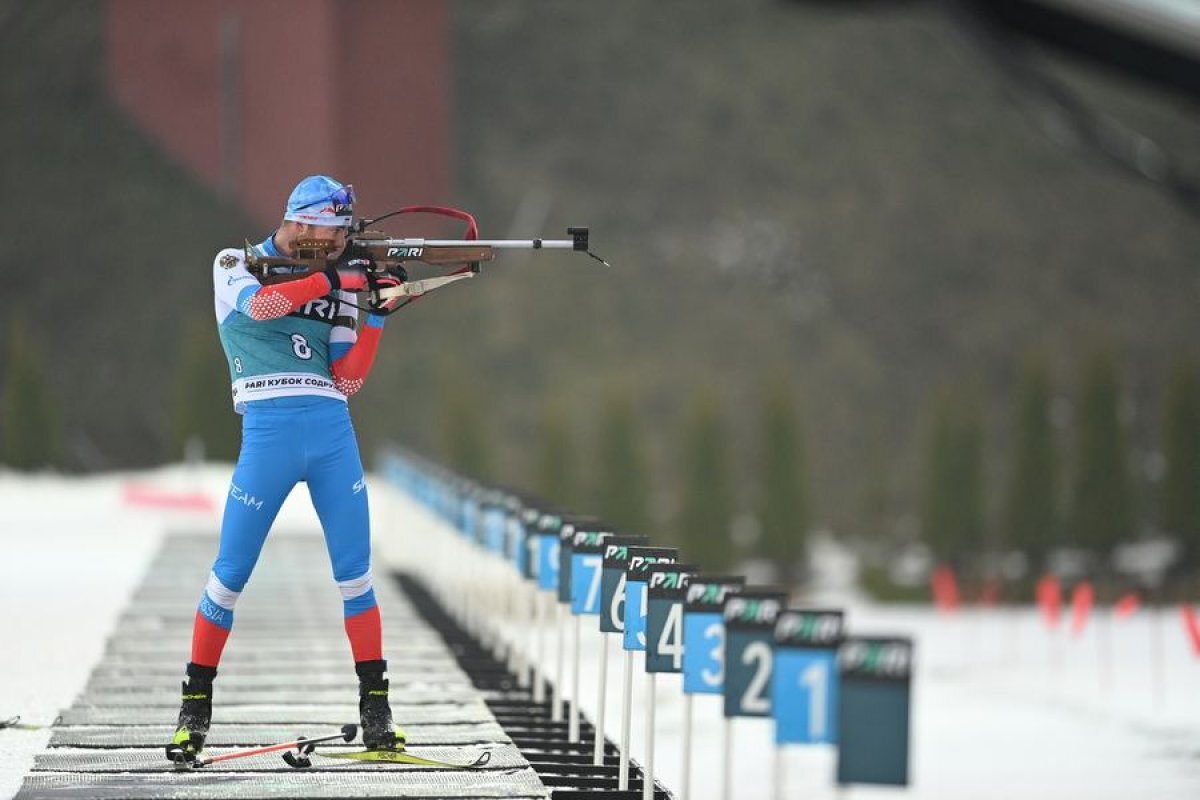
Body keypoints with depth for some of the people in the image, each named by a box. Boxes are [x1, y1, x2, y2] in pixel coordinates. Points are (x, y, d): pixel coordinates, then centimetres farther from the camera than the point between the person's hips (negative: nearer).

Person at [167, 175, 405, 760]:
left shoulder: (334, 284, 16)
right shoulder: (235, 265, 6)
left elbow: (347, 380, 10)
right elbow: (258, 304, -18)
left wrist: (376, 314, 1)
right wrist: (332, 280, -17)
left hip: (333, 432, 4)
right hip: (269, 430, -4)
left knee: (355, 573, 2)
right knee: (231, 573, -2)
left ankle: (375, 706, 7)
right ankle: (195, 704, 9)